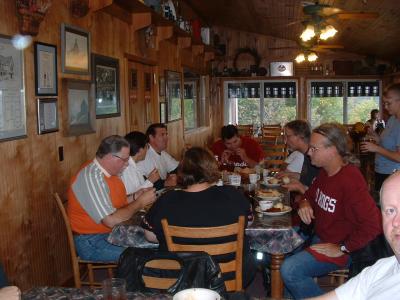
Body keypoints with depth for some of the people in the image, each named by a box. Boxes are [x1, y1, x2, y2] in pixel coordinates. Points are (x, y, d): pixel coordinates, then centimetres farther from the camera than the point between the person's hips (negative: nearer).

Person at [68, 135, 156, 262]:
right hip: (92, 243, -9)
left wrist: (136, 197, 1)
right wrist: (140, 202, -18)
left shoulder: (108, 171, 5)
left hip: (113, 232, 9)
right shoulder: (92, 177, -24)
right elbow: (111, 220, -29)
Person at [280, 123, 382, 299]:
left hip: (338, 247, -9)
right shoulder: (324, 172, 5)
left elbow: (373, 225, -31)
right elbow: (310, 194, 22)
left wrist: (342, 249, -22)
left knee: (289, 270, -25)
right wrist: (304, 203, -2)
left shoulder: (350, 181, -26)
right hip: (317, 237, 9)